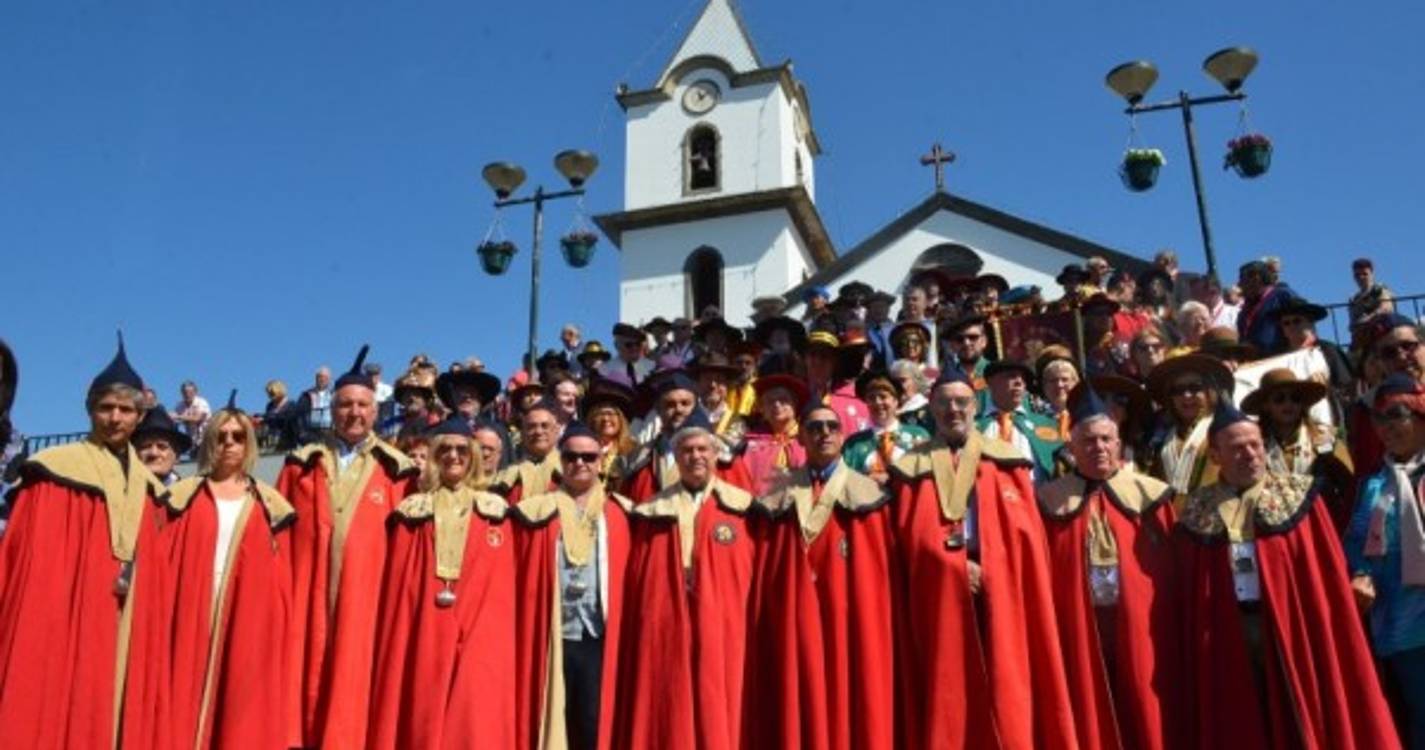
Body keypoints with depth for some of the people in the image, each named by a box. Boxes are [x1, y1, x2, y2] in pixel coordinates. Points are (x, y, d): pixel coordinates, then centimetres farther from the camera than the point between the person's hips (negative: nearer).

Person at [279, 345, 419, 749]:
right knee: (303, 683, 2)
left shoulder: (396, 471, 4)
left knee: (354, 685, 0)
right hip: (306, 601, 2)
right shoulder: (302, 464, 11)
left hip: (366, 602, -1)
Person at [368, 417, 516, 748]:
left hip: (480, 640, 0)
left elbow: (503, 591, 6)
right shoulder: (413, 514, 10)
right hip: (425, 637, 0)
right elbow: (398, 589, 5)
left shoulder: (493, 513, 10)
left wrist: (499, 642, -1)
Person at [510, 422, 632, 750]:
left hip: (599, 639, 0)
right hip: (549, 639, 0)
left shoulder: (621, 513, 7)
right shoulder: (537, 511, 7)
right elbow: (518, 577, 4)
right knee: (548, 723, 4)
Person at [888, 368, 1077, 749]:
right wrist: (958, 567, -10)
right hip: (940, 601, 0)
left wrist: (987, 569, -9)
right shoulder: (912, 469, 8)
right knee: (947, 703, 1)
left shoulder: (1007, 462, 10)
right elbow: (910, 544, 2)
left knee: (1006, 697, -2)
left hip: (1000, 599, 1)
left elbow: (1028, 538, 5)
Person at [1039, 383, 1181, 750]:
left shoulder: (1149, 495, 4)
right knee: (1091, 719, 7)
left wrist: (1171, 634, -1)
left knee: (1143, 716, 8)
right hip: (1080, 629, 0)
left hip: (1139, 627, 0)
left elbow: (1169, 569, 3)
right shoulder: (1051, 501, 4)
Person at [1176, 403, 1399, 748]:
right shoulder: (1198, 512, 4)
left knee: (1298, 720, 5)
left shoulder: (1297, 497, 2)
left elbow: (1329, 572, 1)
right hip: (1227, 636, 1)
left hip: (1292, 626, -1)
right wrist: (1197, 641, -4)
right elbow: (1189, 589, 4)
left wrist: (1328, 636, -5)